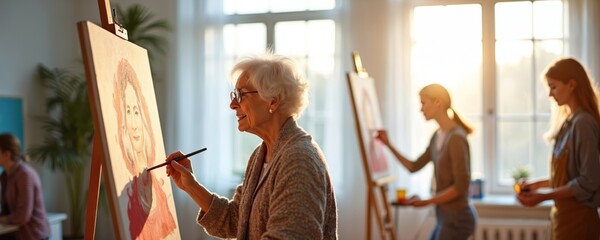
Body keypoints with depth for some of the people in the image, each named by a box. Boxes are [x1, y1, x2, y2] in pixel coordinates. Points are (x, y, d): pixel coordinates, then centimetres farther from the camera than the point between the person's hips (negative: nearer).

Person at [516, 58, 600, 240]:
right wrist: (539, 183, 8)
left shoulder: (583, 123, -17)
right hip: (566, 215, 8)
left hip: (577, 218, -8)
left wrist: (544, 196, -19)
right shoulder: (570, 121, 10)